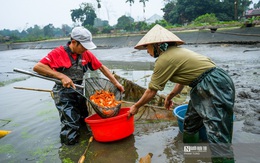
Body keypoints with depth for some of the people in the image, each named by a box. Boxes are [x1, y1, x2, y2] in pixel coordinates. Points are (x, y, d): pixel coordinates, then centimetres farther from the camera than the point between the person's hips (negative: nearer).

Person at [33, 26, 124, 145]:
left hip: (80, 94, 6)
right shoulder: (59, 53, -13)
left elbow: (102, 67, 9)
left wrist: (116, 83, 4)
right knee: (71, 139, -9)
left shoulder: (86, 53, 2)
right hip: (65, 96, -5)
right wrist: (61, 76, -29)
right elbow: (37, 67, -21)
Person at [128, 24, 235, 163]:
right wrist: (170, 96, 33)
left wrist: (136, 106, 8)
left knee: (218, 137, -8)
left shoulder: (164, 59, -15)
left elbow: (151, 91, -7)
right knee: (190, 124, 22)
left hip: (215, 87, -10)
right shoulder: (175, 52, 12)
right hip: (207, 87, 10)